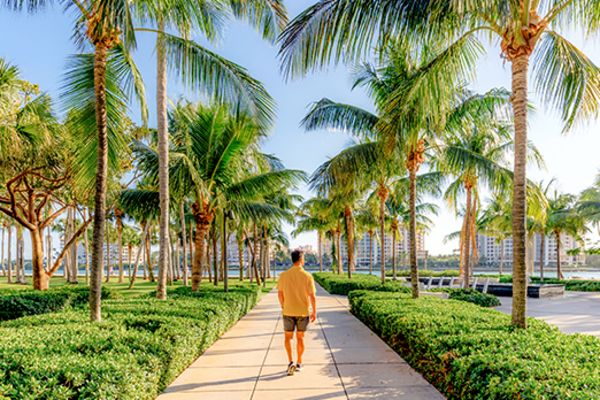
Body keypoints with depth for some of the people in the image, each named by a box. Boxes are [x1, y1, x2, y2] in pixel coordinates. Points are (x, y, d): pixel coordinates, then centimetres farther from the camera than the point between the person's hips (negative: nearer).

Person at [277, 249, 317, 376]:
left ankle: (290, 362, 1)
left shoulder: (284, 275, -7)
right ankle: (299, 364, 23)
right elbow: (312, 296, -10)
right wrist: (314, 312, 1)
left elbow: (280, 293, 0)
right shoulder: (307, 276, -12)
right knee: (300, 337, 15)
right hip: (303, 312, 0)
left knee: (288, 337, 14)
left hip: (288, 311, 0)